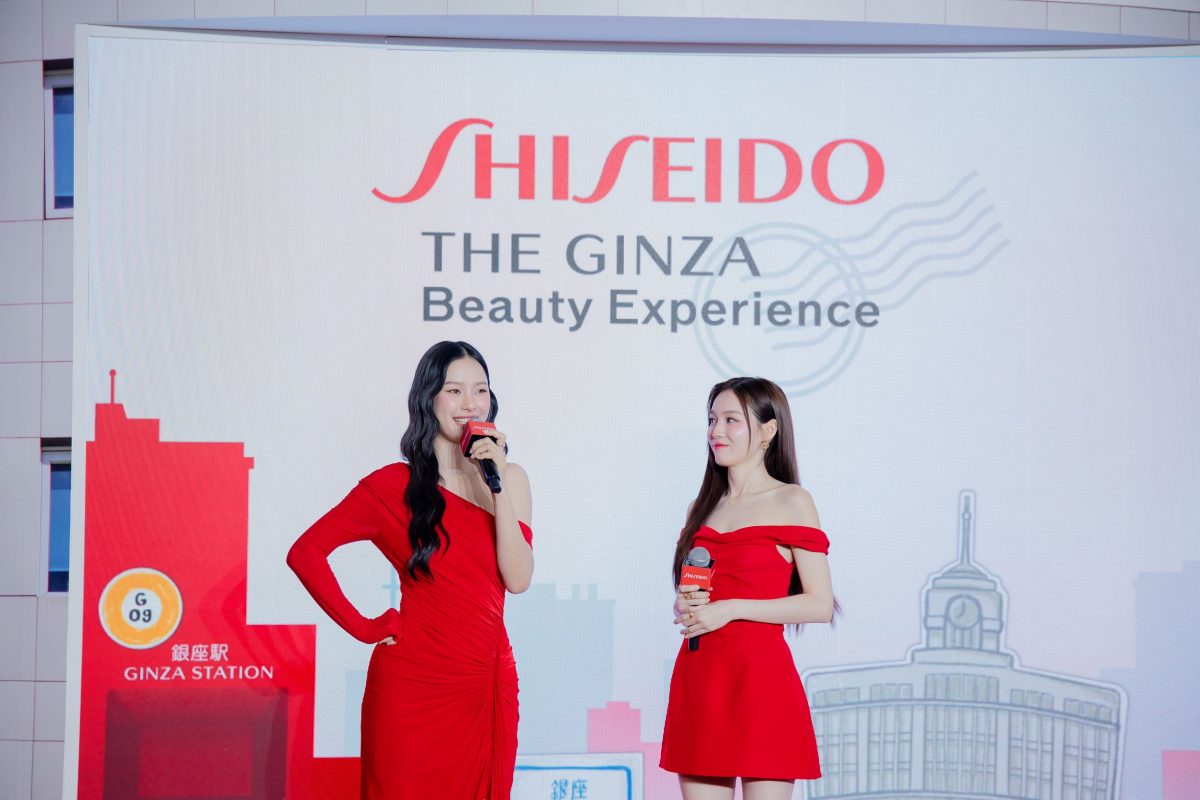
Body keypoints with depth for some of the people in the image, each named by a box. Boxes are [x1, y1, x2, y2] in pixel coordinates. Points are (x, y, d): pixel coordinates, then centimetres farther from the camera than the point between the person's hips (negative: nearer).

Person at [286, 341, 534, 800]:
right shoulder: (394, 487, -2)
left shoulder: (509, 478, 8)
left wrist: (498, 485, -12)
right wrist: (362, 627, -8)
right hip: (413, 687, -3)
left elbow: (518, 579, -5)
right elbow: (305, 552, -5)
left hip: (488, 684, 3)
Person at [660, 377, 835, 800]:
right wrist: (685, 605, 1)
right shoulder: (703, 507, 16)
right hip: (697, 677, 6)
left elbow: (820, 605, -9)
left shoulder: (791, 502, -2)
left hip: (760, 675, -6)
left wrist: (731, 609, -14)